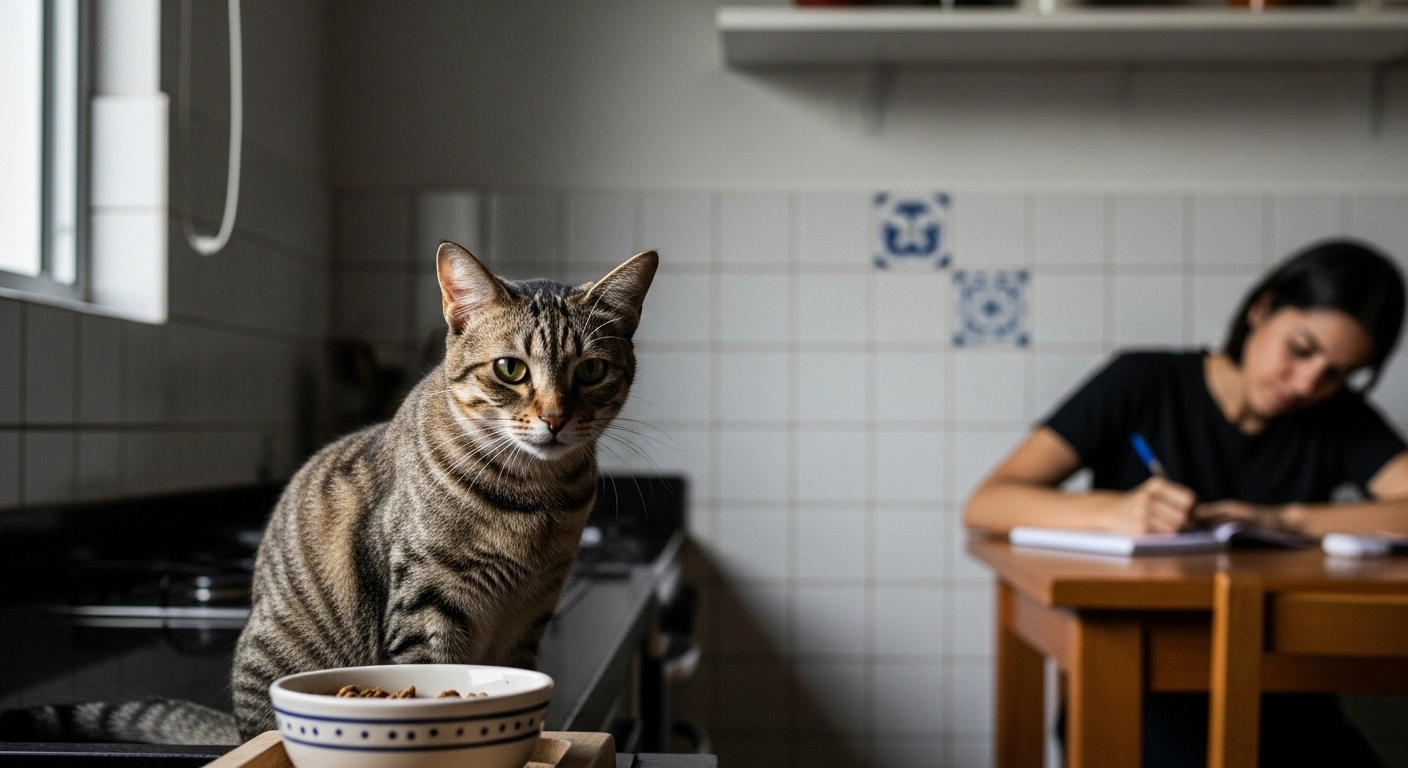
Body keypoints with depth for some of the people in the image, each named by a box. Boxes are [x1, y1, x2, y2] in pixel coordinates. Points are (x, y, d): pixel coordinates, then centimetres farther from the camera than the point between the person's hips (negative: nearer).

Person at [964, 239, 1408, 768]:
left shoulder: (1340, 421, 8)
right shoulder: (1143, 384, -1)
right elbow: (986, 504, -11)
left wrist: (1286, 520, -21)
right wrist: (1113, 511, -28)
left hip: (1274, 692, 4)